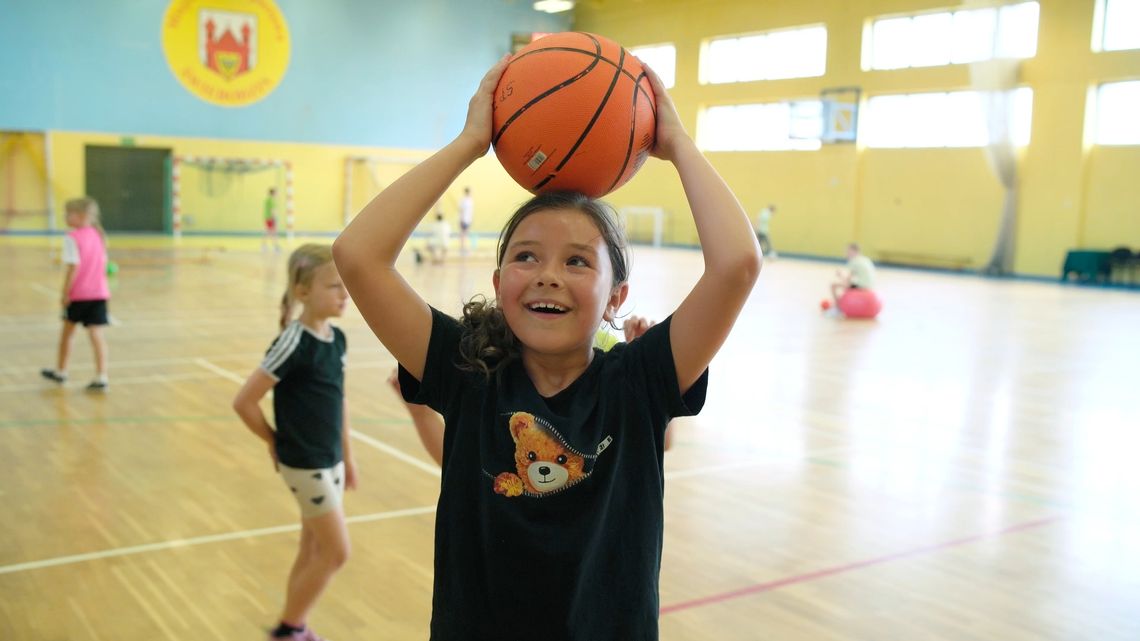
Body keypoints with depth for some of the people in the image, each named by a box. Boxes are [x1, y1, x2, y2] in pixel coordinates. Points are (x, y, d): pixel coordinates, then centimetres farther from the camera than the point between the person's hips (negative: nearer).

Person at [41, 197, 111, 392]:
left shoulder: (72, 237, -12)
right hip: (99, 293, 4)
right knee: (97, 334, -1)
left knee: (67, 331, 15)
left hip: (78, 294, -4)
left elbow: (73, 267, -18)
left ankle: (60, 371, 31)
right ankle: (101, 377, -9)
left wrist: (65, 293, -13)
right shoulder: (98, 235, 8)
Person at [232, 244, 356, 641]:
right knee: (336, 552, -1)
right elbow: (244, 402, -19)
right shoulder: (294, 343, -21)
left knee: (314, 550, 15)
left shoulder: (337, 338, 3)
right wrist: (274, 442, -6)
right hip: (305, 464, -7)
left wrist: (346, 455, 16)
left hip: (331, 460, 7)